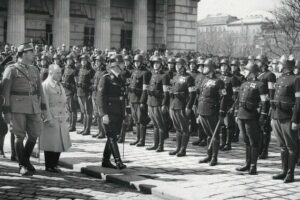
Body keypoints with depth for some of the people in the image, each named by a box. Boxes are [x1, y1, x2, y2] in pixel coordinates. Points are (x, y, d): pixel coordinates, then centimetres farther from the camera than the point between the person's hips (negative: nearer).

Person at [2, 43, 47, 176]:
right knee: (20, 136, 0)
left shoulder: (34, 70, 14)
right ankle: (22, 165, 11)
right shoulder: (11, 69, -2)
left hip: (33, 106, 5)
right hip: (17, 107, -5)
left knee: (35, 135, 5)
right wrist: (6, 110, -12)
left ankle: (26, 160, 27)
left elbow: (39, 89, 17)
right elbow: (5, 90, -6)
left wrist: (43, 107, 10)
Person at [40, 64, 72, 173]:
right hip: (51, 119, -8)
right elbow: (45, 103, -14)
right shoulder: (45, 85, -9)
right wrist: (49, 119, -18)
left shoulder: (60, 85, 17)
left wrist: (65, 116, 13)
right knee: (50, 144, 0)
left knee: (59, 143, 9)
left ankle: (54, 165, 20)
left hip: (61, 119, 8)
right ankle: (49, 166, 11)